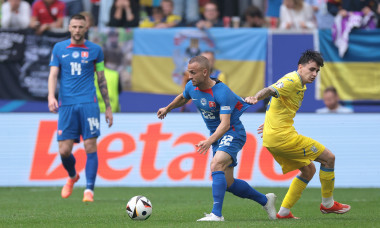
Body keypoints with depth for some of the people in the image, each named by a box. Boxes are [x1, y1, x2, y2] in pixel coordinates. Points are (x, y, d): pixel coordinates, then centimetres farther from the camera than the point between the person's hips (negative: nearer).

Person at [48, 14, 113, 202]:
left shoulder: (95, 50, 8)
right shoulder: (59, 48, 9)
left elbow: (101, 79, 13)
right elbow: (53, 74, 5)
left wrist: (108, 107, 12)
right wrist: (51, 96, -14)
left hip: (88, 104, -1)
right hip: (66, 105, 1)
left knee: (90, 147, -10)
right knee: (64, 150, -2)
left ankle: (89, 190, -5)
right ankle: (72, 177, 28)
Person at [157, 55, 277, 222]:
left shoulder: (222, 92, -28)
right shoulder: (191, 87, -5)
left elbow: (225, 124, -35)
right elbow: (183, 98, 22)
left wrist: (209, 141, -49)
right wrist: (167, 109, 32)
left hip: (233, 133, -8)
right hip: (216, 135, 8)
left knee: (216, 165, -32)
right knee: (228, 184, 8)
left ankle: (216, 214, -35)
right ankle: (265, 200, 28)